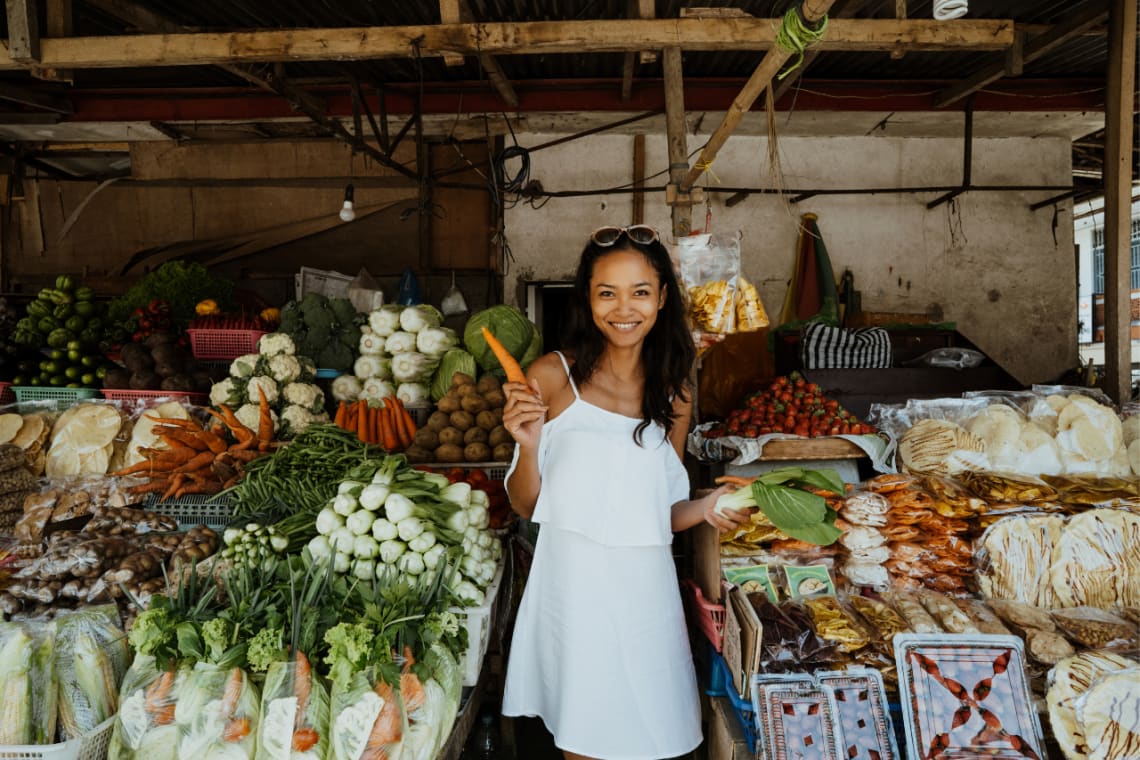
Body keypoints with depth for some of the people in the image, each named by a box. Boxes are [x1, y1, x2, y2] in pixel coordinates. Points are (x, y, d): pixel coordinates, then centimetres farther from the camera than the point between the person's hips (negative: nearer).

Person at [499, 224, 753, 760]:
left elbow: (658, 513, 10)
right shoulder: (552, 377, -7)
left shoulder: (673, 397, 3)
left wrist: (705, 507, -8)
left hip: (645, 588, 3)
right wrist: (529, 445, -20)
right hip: (574, 581, -2)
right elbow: (525, 504, -3)